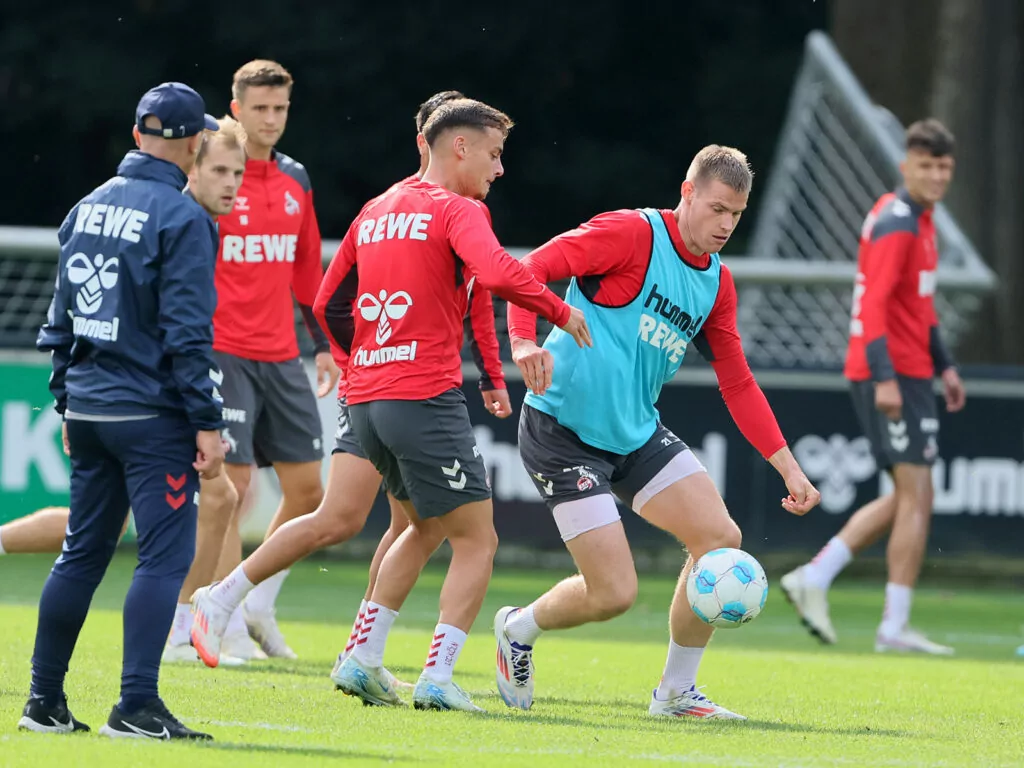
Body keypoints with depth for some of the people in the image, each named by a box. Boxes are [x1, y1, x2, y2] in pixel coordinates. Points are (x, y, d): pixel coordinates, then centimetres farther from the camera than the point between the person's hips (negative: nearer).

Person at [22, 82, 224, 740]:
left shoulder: (86, 209, 11)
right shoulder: (181, 218, -12)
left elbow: (60, 318, 16)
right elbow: (188, 332, -16)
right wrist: (207, 423, -13)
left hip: (88, 408, 8)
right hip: (153, 414, -7)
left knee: (82, 555, 13)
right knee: (165, 555, -5)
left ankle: (46, 702, 14)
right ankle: (137, 706, -12)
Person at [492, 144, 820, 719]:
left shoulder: (718, 283, 10)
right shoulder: (633, 234, -12)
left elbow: (738, 385, 17)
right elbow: (532, 268, -18)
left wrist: (789, 468, 10)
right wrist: (523, 340, -36)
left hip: (636, 432, 8)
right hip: (563, 429, -8)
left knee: (720, 539, -6)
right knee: (614, 593, -11)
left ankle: (676, 692, 10)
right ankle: (519, 629, 21)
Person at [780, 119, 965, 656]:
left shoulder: (918, 219, 17)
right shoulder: (896, 223, -14)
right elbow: (875, 302, -22)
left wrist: (944, 366, 22)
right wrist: (884, 377, -29)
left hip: (909, 374, 10)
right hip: (893, 374, -10)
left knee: (908, 499, 13)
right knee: (916, 496, -9)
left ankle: (814, 577, 12)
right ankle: (895, 627, -7)